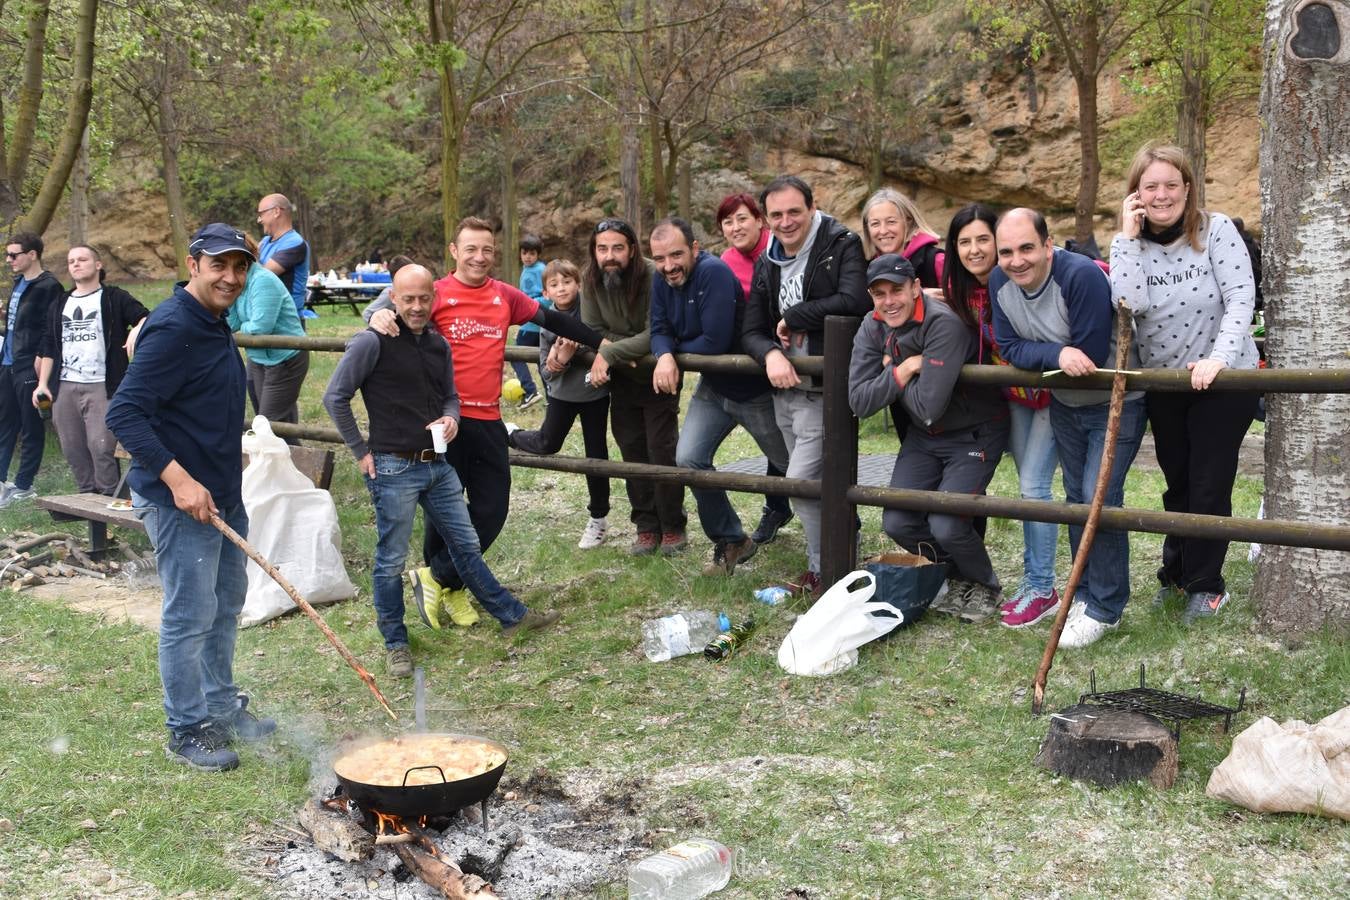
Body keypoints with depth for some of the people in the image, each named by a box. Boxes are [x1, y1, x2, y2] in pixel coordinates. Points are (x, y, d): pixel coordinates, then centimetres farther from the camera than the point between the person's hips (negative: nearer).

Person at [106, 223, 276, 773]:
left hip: (222, 494, 10)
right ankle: (188, 731, 13)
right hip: (179, 500, -10)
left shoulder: (215, 326, 11)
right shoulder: (172, 330, -19)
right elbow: (124, 413, -24)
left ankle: (222, 708, 34)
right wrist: (178, 479, -29)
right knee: (190, 616, -1)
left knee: (226, 604, 19)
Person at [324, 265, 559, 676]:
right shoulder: (374, 342, -11)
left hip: (438, 465, 6)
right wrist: (361, 451, -8)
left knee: (467, 546, 16)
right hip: (393, 468, -6)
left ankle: (512, 615, 27)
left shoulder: (439, 345, 10)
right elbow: (335, 397, -11)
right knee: (391, 560, 5)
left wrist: (451, 418, -1)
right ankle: (396, 644, 18)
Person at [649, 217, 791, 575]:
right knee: (689, 459, -8)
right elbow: (660, 330, -6)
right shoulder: (662, 281, -4)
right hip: (714, 388, 7)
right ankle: (730, 541, 10)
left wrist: (677, 350, -14)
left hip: (755, 389, -7)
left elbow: (715, 342, -32)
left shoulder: (714, 273, -28)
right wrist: (664, 356, -29)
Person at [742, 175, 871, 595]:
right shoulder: (766, 264, 11)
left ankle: (824, 569, 6)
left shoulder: (842, 245, -10)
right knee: (816, 482, 15)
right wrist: (771, 354, -17)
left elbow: (855, 300, -28)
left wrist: (792, 317, -17)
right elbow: (752, 330, 7)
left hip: (825, 389, -7)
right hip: (784, 388, 7)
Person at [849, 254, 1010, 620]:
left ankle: (985, 587, 13)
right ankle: (957, 575, 27)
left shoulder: (944, 324, -27)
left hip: (974, 434, -7)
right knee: (897, 523, 0)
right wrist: (903, 370, -22)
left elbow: (928, 407, -31)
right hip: (924, 437, 7)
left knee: (945, 526, -19)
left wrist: (892, 371, -17)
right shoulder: (873, 329, -6)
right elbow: (858, 402, -13)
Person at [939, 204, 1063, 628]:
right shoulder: (962, 289, -5)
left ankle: (1041, 589, 3)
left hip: (1052, 390, -6)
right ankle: (1035, 581, 23)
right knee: (1028, 485, 12)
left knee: (1033, 485, -8)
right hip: (1015, 394, 6)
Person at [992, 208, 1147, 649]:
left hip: (1116, 402, -7)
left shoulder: (1081, 276, -31)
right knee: (1076, 498, 14)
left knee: (1100, 498, -12)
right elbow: (1009, 348, -12)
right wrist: (1056, 355, -30)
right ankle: (1084, 593, 28)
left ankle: (1104, 608, 2)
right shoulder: (1000, 282, -10)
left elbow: (1090, 355, -30)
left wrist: (1034, 357, -19)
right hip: (1065, 404, 7)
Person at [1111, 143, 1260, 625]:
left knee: (1209, 485, 0)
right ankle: (1177, 571, 35)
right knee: (1178, 483, 17)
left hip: (1223, 378, -3)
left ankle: (1205, 584, 18)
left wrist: (1219, 358, -31)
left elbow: (1241, 298, -18)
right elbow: (1130, 303, -21)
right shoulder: (1131, 244, -4)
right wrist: (1128, 237, -19)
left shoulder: (1217, 230, -12)